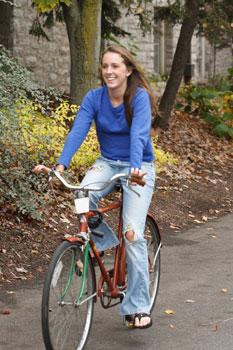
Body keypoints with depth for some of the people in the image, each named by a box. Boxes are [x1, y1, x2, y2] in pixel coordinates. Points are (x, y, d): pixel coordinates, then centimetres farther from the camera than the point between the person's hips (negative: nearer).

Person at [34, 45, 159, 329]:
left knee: (133, 235, -14)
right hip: (107, 162, 3)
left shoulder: (140, 97, -16)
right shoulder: (94, 98, -6)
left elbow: (138, 134, -29)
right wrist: (61, 165, -33)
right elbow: (77, 132, -18)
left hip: (138, 167, -3)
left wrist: (135, 168, -47)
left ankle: (137, 307, -3)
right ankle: (101, 242, -2)